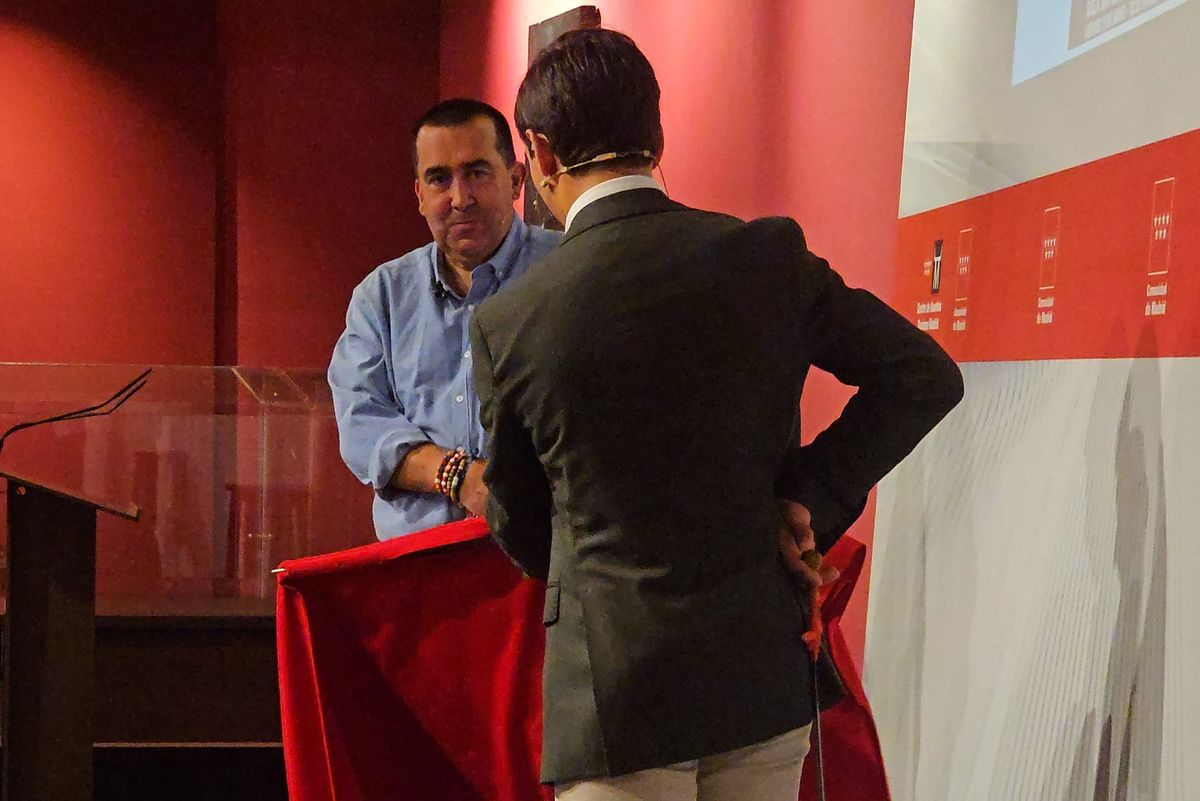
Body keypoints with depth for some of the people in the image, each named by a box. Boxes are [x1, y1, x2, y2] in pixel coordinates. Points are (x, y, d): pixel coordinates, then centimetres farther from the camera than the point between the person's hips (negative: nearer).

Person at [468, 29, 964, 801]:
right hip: (767, 675, 3)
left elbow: (519, 529, 5)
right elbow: (923, 375, 1)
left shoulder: (509, 322, -8)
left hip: (617, 684, -3)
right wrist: (813, 495, -2)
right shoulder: (769, 253, -5)